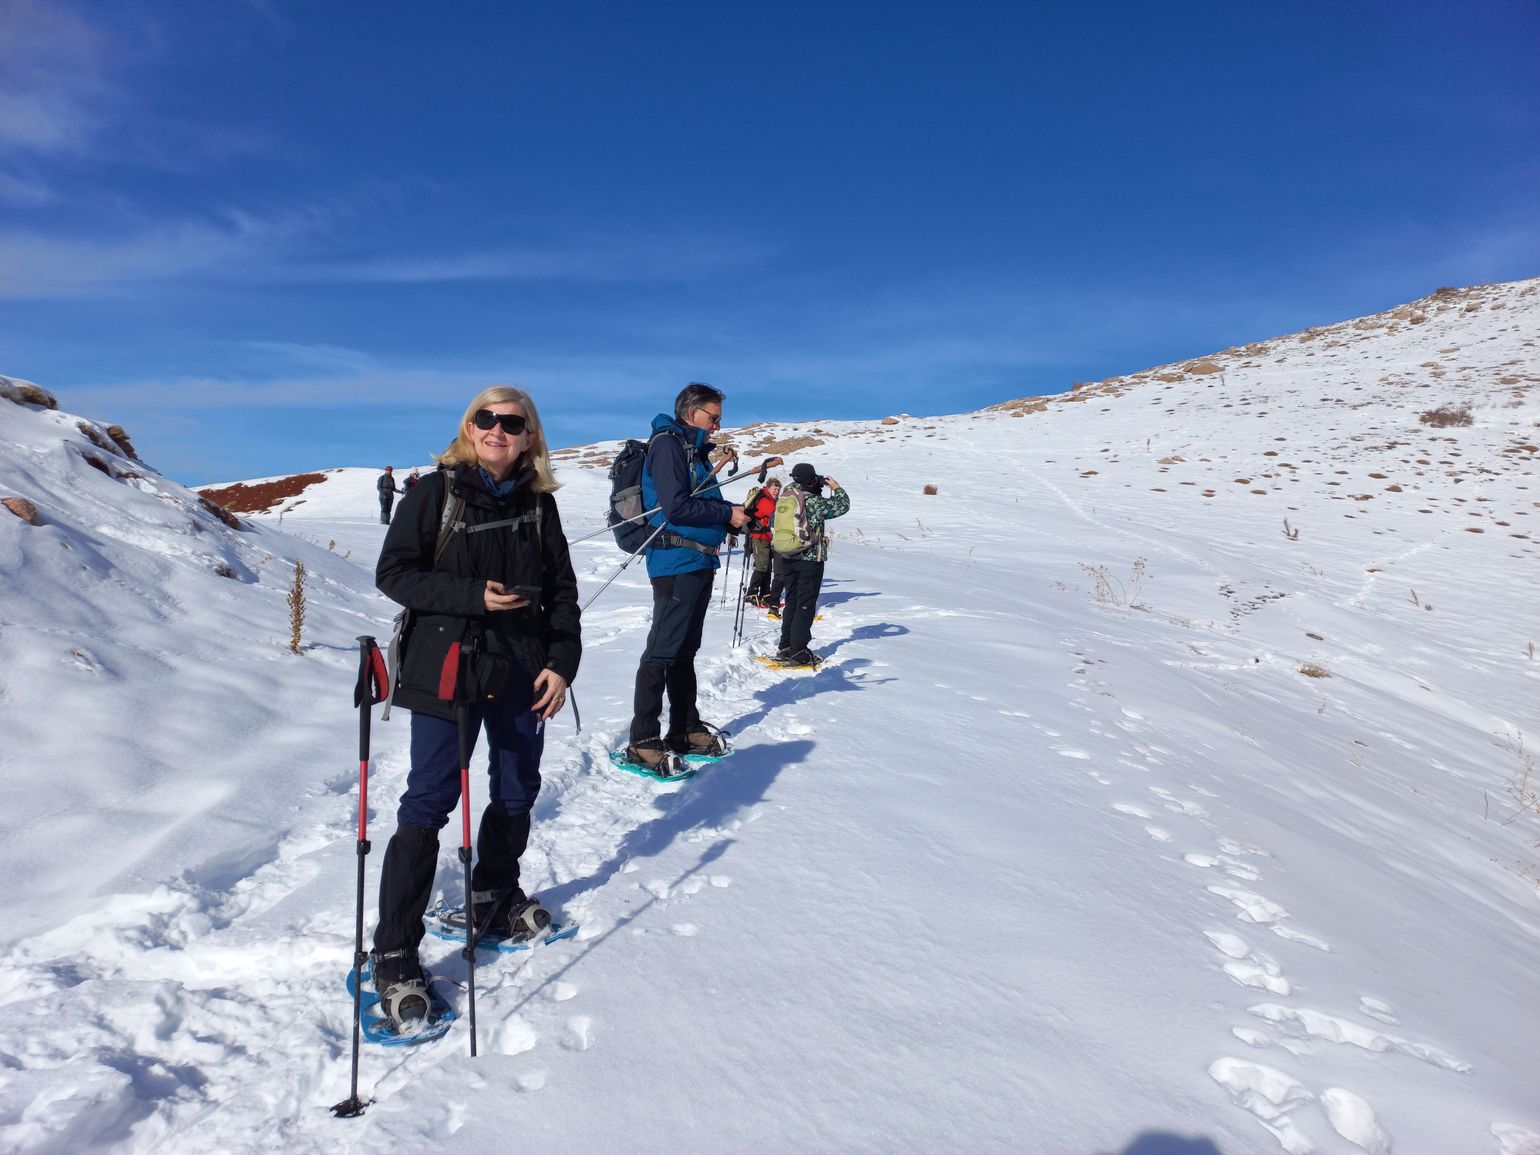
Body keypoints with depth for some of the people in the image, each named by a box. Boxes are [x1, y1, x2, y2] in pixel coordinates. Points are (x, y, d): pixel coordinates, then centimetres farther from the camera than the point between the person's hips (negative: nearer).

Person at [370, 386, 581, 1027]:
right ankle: (394, 956, 7)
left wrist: (562, 661, -2)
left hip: (523, 671, 5)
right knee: (429, 802, -4)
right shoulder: (436, 492, -4)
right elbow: (393, 573, -7)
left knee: (517, 791, 15)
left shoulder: (538, 502, 5)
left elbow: (561, 588, 7)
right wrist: (472, 595, -20)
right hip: (446, 667, -4)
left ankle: (494, 901, 38)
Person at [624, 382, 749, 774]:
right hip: (676, 562, -10)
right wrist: (728, 513, -11)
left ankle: (685, 730, 24)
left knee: (685, 650, 15)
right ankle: (643, 743, -2)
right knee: (662, 651, -7)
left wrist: (737, 513, 7)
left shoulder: (693, 449, 20)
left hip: (700, 563, 10)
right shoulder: (667, 443, -10)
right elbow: (676, 507, -19)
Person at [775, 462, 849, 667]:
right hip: (810, 560, -7)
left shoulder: (784, 498, 1)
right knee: (806, 606, 0)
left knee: (791, 602, 16)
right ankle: (798, 653, 2)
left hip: (787, 559, 7)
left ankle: (785, 647, 20)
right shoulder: (813, 502, -17)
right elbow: (842, 506, -10)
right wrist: (836, 487, 9)